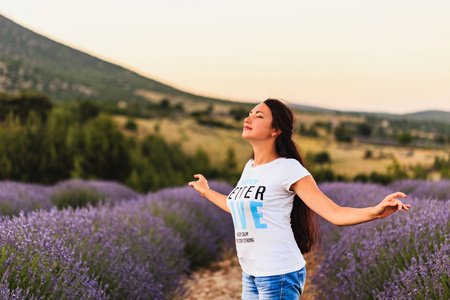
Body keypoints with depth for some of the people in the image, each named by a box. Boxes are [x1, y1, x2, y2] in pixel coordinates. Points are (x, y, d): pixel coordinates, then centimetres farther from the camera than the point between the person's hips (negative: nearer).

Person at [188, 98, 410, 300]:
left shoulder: (288, 169, -11)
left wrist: (376, 212, -32)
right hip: (250, 275, 8)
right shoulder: (250, 167, 11)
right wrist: (207, 193, 42)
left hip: (279, 275, -8)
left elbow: (335, 213, -16)